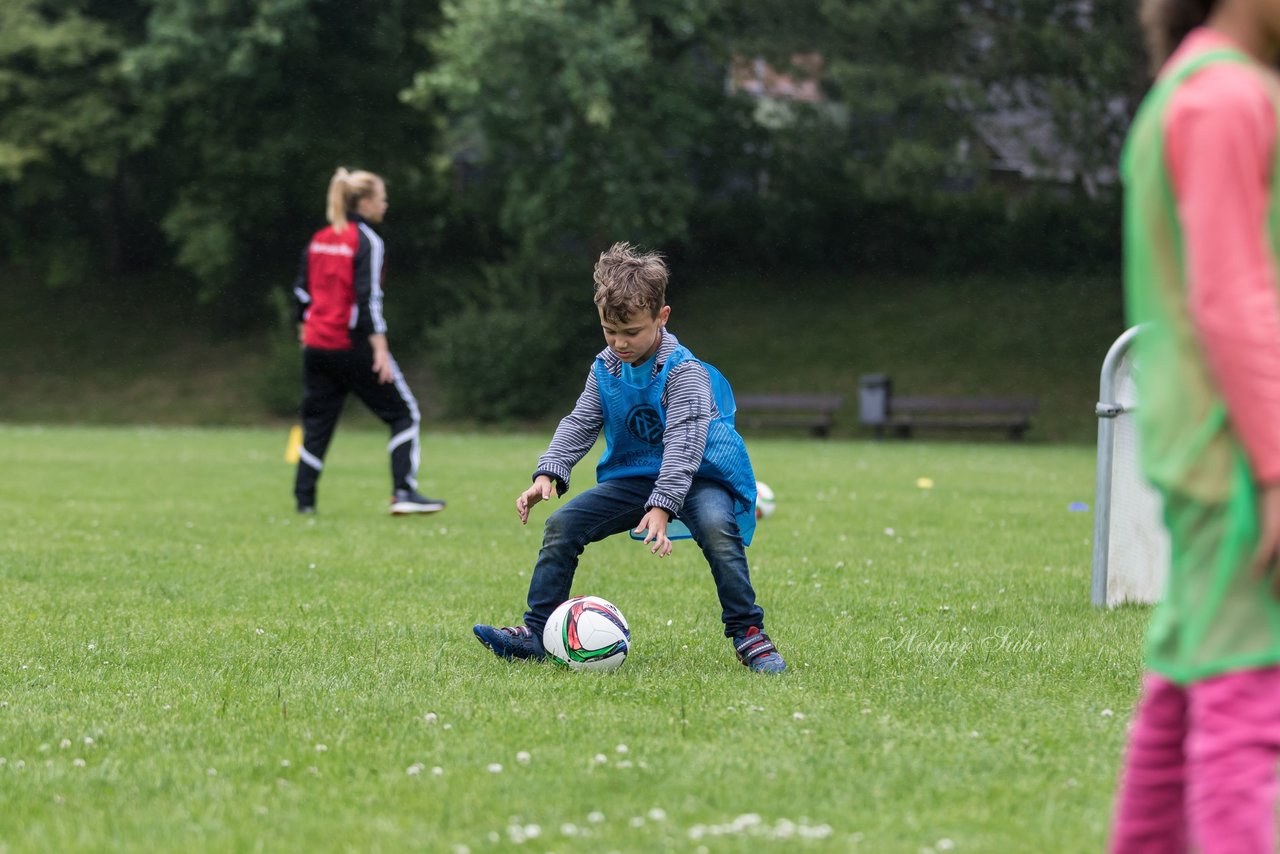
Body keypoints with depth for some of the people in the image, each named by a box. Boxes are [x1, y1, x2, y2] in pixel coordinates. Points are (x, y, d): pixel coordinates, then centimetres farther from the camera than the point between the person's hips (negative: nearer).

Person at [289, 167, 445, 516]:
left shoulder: (319, 240, 11)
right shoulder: (366, 241, -9)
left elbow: (302, 291, 14)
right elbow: (369, 297, -16)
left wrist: (304, 331, 25)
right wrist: (380, 349, -18)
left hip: (317, 344, 7)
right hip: (353, 345, -7)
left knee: (316, 422, 13)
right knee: (404, 413, 2)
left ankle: (304, 498, 8)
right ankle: (404, 491, -7)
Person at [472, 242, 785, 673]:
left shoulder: (683, 372, -20)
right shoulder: (605, 369, 1)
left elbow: (683, 442, -28)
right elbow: (580, 425, 8)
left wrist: (661, 507, -39)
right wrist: (549, 474, -10)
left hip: (697, 476, -6)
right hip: (632, 477, 6)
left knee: (716, 526, -37)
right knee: (562, 525, -7)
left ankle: (748, 634, -26)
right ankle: (535, 633, 0)